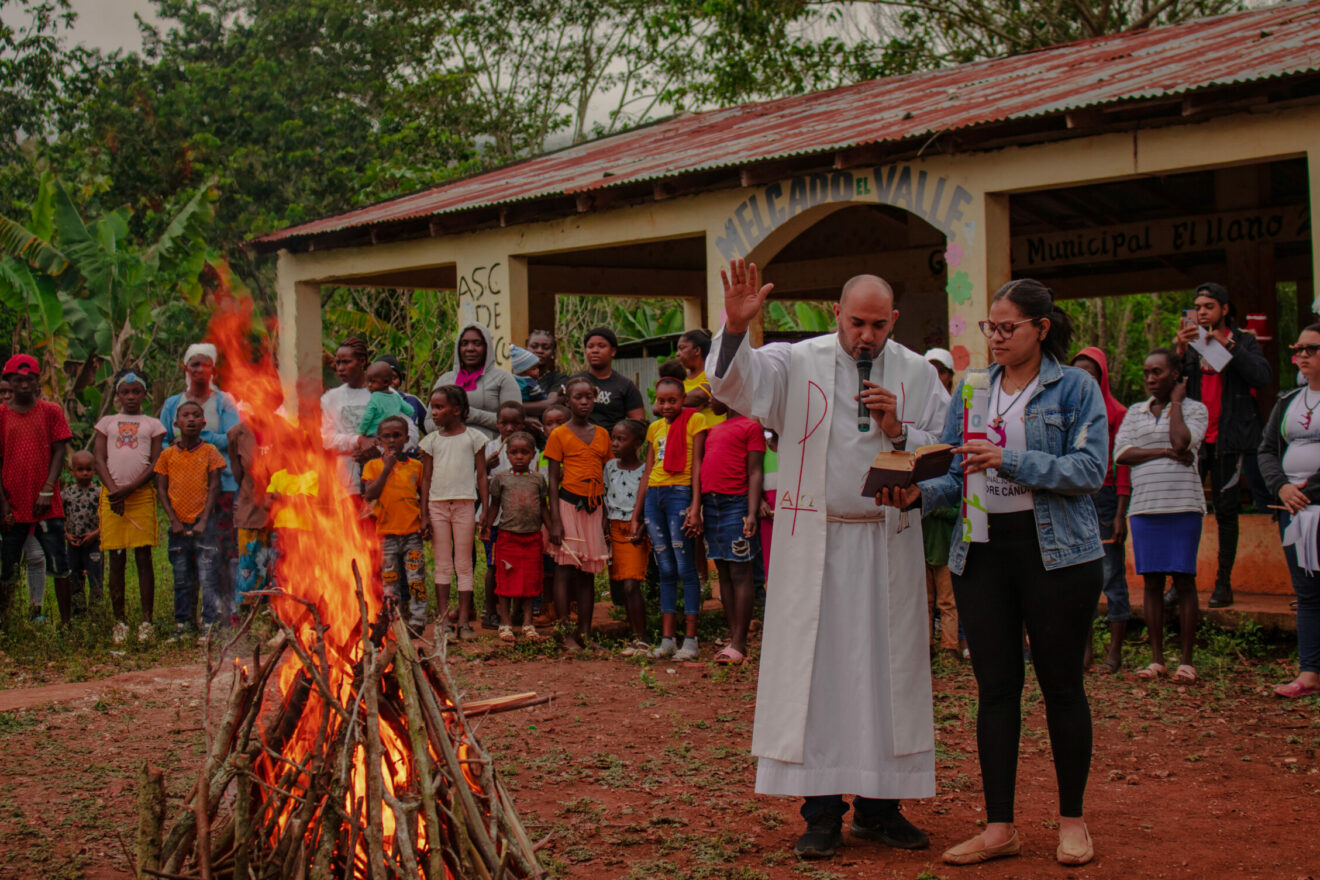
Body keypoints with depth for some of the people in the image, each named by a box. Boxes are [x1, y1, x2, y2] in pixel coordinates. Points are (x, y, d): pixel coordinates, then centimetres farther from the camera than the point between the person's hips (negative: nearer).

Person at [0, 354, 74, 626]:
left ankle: (67, 622, 5)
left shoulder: (51, 412, 6)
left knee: (60, 566, -1)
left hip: (47, 505, 0)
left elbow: (59, 453, 3)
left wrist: (47, 491, -8)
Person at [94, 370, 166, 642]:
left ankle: (146, 620, -2)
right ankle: (120, 622, 5)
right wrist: (113, 490, -9)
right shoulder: (106, 423, 16)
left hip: (142, 494, -1)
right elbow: (99, 458, 6)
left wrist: (128, 489, -10)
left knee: (143, 556, -4)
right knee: (116, 558, 1)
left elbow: (155, 464, 2)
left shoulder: (153, 424, 11)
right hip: (112, 494, 1)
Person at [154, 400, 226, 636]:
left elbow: (214, 487, -2)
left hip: (204, 522, -2)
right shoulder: (167, 455, 6)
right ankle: (182, 621, 18)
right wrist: (174, 521, -4)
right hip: (179, 525, 2)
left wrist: (203, 521, -9)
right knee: (181, 578, 9)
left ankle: (210, 621, 1)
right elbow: (161, 489, 6)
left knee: (208, 576, -5)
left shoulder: (210, 452, 1)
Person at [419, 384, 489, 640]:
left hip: (465, 503, -2)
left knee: (464, 563, 1)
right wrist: (424, 513, 3)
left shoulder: (473, 437, 3)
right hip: (437, 503, 2)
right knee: (442, 564, 4)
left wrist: (485, 510, -1)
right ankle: (443, 620, 8)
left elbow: (481, 475, 4)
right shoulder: (431, 440, 9)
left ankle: (464, 621, 5)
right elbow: (426, 478, 9)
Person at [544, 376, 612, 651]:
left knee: (588, 572, 7)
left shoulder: (602, 435, 11)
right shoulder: (559, 435, -2)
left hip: (593, 507, 4)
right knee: (564, 570, -4)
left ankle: (585, 633, 11)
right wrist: (555, 520, -10)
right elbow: (553, 480, -3)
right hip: (569, 504, -4)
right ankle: (565, 635, -1)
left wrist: (607, 515, 10)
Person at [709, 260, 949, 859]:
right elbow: (735, 383, -16)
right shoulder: (797, 364, 0)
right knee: (815, 670, 0)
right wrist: (735, 329, -34)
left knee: (887, 671, 5)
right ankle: (821, 811, 9)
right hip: (814, 546, -2)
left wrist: (898, 432, -10)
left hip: (888, 546, 2)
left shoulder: (918, 375, 7)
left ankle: (878, 805, 17)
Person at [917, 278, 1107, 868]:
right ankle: (999, 826, 9)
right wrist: (920, 493, -10)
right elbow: (954, 473, 10)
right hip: (982, 550, 4)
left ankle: (1072, 819, 18)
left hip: (1056, 551, -4)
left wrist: (1011, 461, -21)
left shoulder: (1075, 388, -1)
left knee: (1061, 684, 4)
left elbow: (1089, 470, -12)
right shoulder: (972, 390, 12)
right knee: (995, 687, 4)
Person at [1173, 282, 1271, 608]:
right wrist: (1179, 350, -16)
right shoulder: (1189, 343, 11)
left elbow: (1262, 376, -12)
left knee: (1226, 511, 3)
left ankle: (1224, 584, 7)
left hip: (1229, 439, -2)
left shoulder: (1243, 342, 5)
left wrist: (1227, 345, -17)